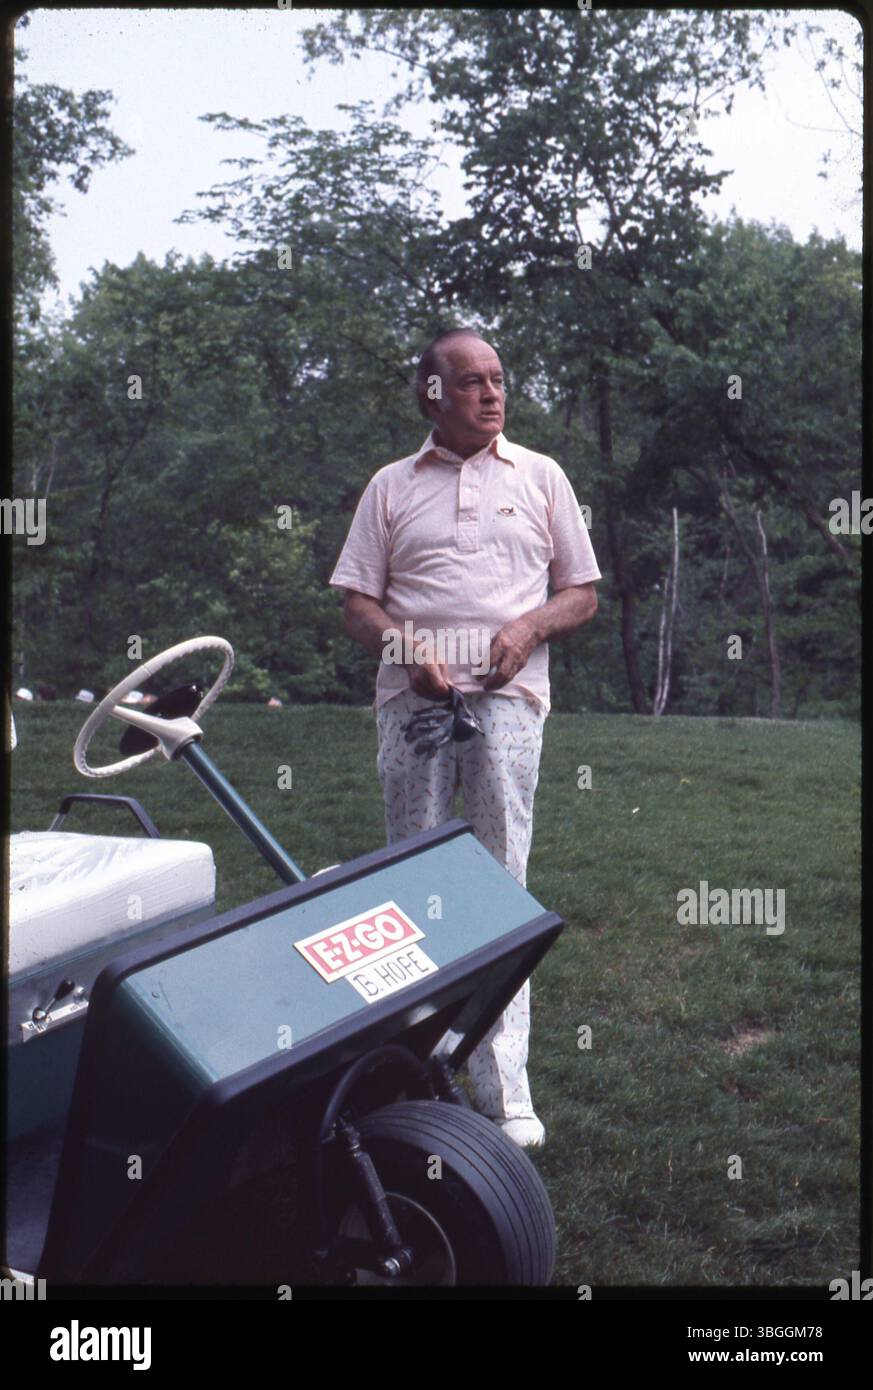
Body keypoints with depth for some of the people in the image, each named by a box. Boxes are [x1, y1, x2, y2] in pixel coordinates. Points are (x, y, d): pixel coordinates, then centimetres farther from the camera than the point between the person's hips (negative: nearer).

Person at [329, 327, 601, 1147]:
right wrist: (407, 648, -9)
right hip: (412, 695, 1)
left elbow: (582, 594, 16)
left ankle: (504, 1089, -3)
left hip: (507, 695, -1)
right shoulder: (391, 487, 16)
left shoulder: (540, 477, 17)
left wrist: (529, 627, -5)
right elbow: (356, 603, 11)